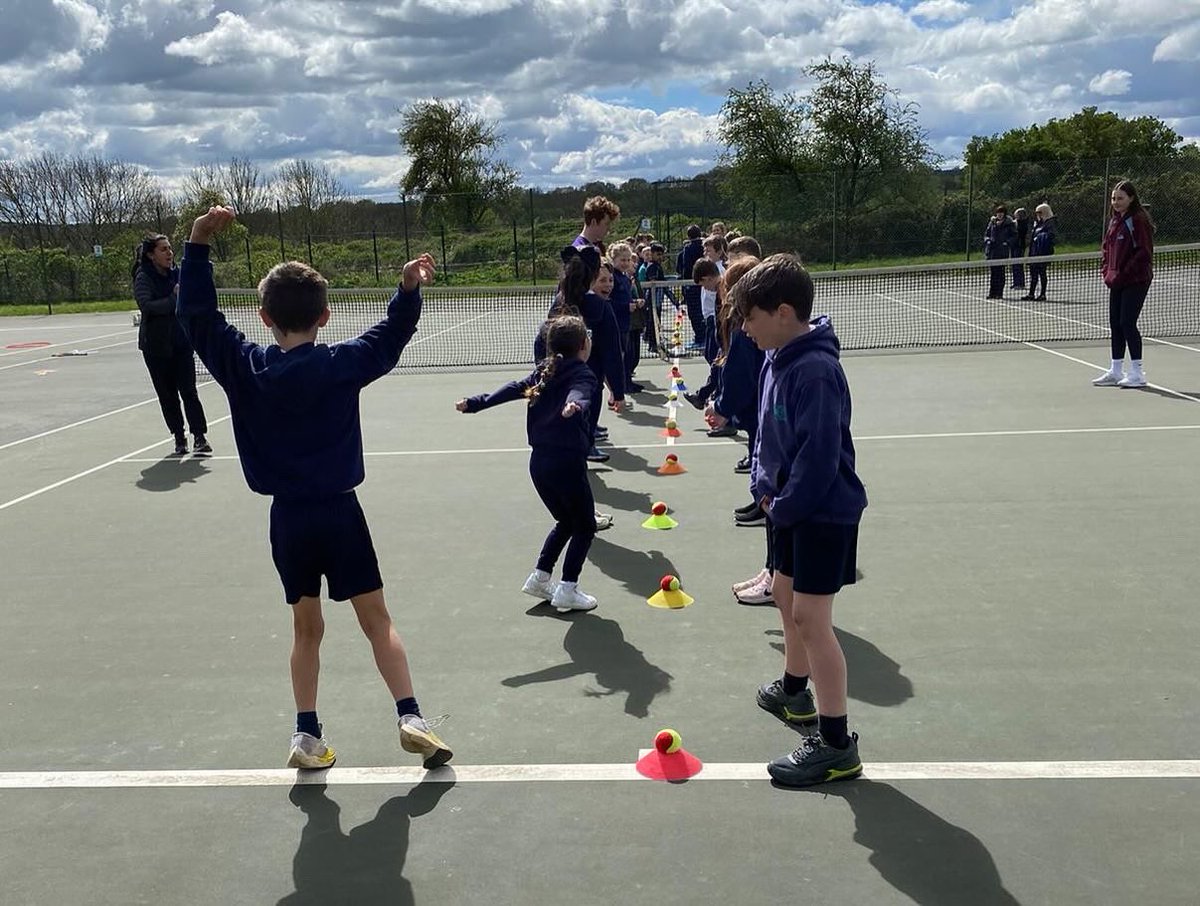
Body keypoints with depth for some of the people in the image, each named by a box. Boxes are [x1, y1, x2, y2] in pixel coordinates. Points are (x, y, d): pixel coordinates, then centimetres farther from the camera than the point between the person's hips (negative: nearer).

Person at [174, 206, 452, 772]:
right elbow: (391, 338, 1)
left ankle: (306, 735, 19)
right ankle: (411, 718, 3)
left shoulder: (243, 367, -3)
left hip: (288, 517, 2)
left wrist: (198, 245, -4)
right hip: (338, 511, -2)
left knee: (306, 626, 16)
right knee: (376, 620, 7)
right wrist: (409, 289, -10)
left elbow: (197, 318, 1)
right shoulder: (341, 364, -8)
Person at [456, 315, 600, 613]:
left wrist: (474, 403, 20)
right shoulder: (583, 375, -10)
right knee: (584, 527, 9)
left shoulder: (543, 372, 12)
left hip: (538, 462, 7)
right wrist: (574, 406, -54)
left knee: (565, 521, 25)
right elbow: (579, 393, -32)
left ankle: (539, 577, 25)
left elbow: (511, 389, 13)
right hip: (568, 463, -7)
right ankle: (567, 591, 6)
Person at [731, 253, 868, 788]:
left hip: (823, 512, -10)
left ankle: (836, 746, 2)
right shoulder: (777, 359, 4)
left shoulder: (815, 372, -26)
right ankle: (795, 692, 46)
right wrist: (765, 486, 2)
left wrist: (785, 505, -18)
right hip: (791, 506, 10)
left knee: (810, 619, -8)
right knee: (787, 598, 23)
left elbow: (820, 455, -28)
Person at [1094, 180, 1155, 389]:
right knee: (1115, 324, 10)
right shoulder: (1114, 221, 13)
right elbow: (1106, 248, 21)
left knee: (1127, 323, -9)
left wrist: (1123, 273, -17)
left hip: (1135, 281, -8)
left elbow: (1144, 252, -16)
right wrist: (1106, 270, 7)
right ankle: (1116, 372, 17)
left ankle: (1137, 373, -1)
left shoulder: (1139, 220, -11)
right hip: (1116, 282, 8)